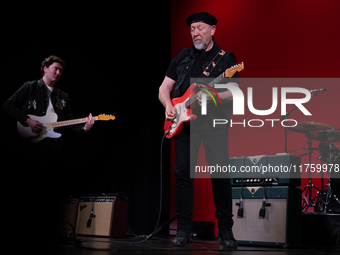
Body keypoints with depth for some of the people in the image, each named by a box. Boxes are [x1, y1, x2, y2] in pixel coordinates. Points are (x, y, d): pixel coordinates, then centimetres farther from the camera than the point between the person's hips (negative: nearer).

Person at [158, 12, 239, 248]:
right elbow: (164, 88, 16)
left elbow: (234, 93, -4)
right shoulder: (182, 58, 15)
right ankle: (184, 230, 5)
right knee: (183, 172, -3)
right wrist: (168, 106, -4)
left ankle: (225, 229, 6)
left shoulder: (226, 59, 6)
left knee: (221, 174, -7)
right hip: (184, 122, 3)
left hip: (214, 123, -3)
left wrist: (212, 96, -22)